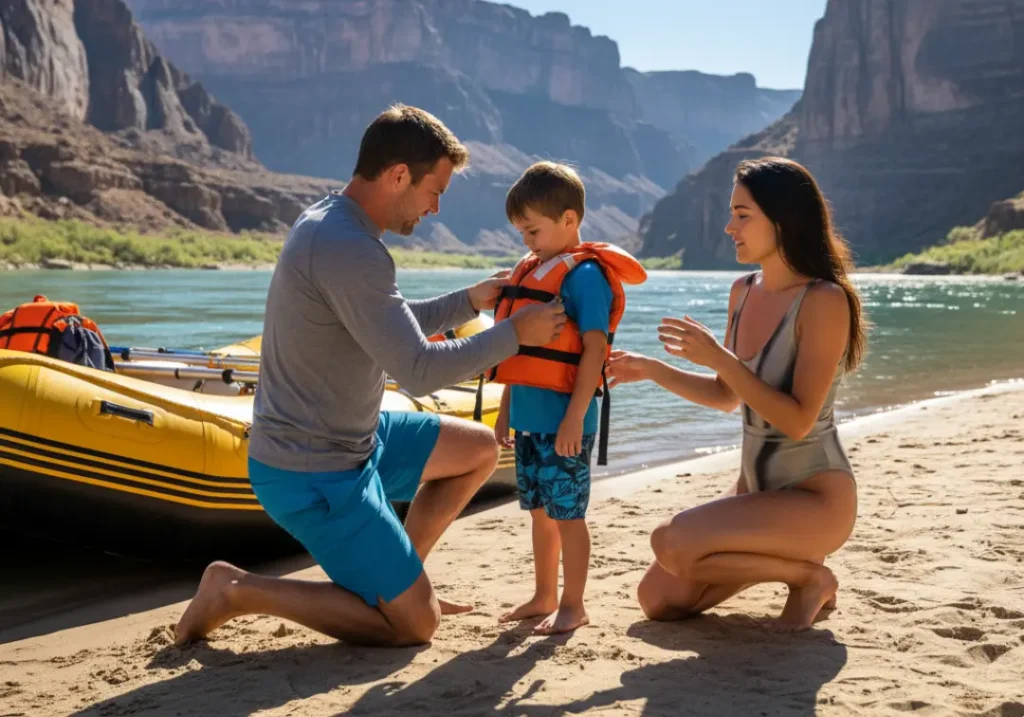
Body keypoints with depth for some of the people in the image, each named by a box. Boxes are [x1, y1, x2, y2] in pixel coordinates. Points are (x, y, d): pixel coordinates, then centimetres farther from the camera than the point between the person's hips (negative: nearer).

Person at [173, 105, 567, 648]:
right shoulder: (350, 250, -27)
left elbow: (393, 329, 19)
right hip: (314, 477, -10)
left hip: (347, 440, 10)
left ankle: (394, 577, 24)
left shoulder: (328, 224, 7)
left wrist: (470, 300, 9)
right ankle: (238, 591, 1)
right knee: (415, 624, -2)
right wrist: (515, 335, -15)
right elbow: (418, 370, -26)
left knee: (478, 449, 19)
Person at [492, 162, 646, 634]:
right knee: (540, 511, 17)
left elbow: (594, 349, -18)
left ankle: (572, 606, 10)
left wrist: (575, 416, -22)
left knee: (567, 513, 0)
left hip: (563, 419, -8)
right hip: (530, 417, 8)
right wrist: (506, 409, 19)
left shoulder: (584, 273, -12)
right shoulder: (530, 271, 14)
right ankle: (544, 597, 29)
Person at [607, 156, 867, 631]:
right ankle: (776, 559, 20)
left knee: (671, 542, -27)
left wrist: (719, 358, -26)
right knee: (658, 600, 3)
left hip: (815, 498, -8)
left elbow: (798, 421, -24)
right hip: (755, 487, 8)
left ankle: (808, 575, -4)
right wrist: (652, 371, 2)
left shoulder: (824, 301, -20)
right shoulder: (744, 292, 3)